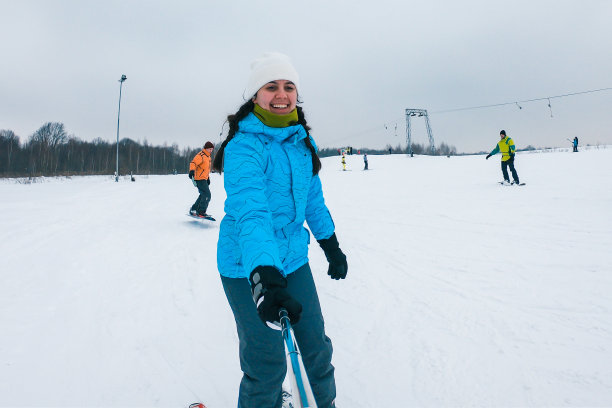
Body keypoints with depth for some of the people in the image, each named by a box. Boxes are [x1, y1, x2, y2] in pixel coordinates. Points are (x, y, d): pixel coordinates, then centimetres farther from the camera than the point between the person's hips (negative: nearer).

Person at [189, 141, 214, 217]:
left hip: (204, 179, 10)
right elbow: (193, 163, -27)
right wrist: (192, 171, -45)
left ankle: (193, 210, 25)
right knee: (207, 195, -13)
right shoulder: (200, 156, -13)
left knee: (203, 195, 17)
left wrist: (208, 178, 28)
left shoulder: (208, 156, 17)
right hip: (200, 179, -10)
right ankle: (201, 212, -8)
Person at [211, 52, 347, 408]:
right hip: (249, 269, -6)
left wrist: (331, 245, 19)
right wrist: (264, 275, -46)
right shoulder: (244, 146, -19)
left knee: (317, 346, 16)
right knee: (267, 365, 2)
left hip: (294, 259, 6)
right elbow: (250, 212, -33)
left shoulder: (303, 142, 3)